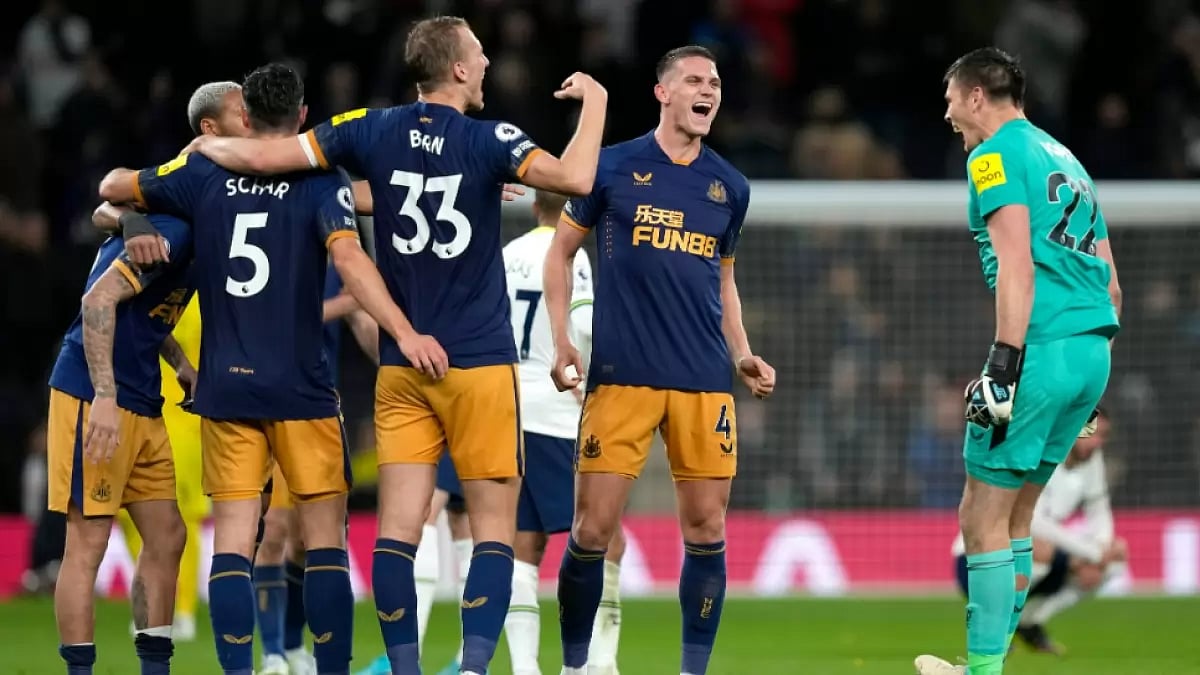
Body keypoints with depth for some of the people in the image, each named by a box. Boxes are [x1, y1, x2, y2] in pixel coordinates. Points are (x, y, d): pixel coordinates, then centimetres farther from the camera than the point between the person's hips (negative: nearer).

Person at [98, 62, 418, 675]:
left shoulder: (205, 175, 5)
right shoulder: (322, 182, -5)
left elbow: (113, 187, 17)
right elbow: (347, 258, -21)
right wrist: (404, 332, -27)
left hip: (225, 389, 2)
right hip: (302, 390, -2)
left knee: (232, 544, 1)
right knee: (325, 541, 4)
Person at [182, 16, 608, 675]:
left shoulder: (371, 132, 2)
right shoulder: (488, 140, -8)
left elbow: (263, 156, -3)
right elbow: (575, 178, -22)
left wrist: (209, 146, 18)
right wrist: (595, 101, -6)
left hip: (401, 364, 3)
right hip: (481, 363, -3)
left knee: (398, 529, 2)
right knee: (494, 528, 1)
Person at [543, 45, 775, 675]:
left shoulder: (730, 187, 13)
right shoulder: (612, 167, 2)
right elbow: (560, 252, 9)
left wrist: (742, 356, 10)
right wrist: (561, 341, -1)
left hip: (705, 383, 3)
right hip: (621, 377, -3)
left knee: (706, 532, -1)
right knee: (592, 530, -5)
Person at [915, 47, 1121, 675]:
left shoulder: (996, 156, -3)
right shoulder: (1063, 158, 23)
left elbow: (1017, 265, -16)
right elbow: (1109, 283, 23)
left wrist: (1004, 364, -19)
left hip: (1043, 346, -9)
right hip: (1094, 350, 9)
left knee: (983, 519, -3)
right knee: (1014, 515, 17)